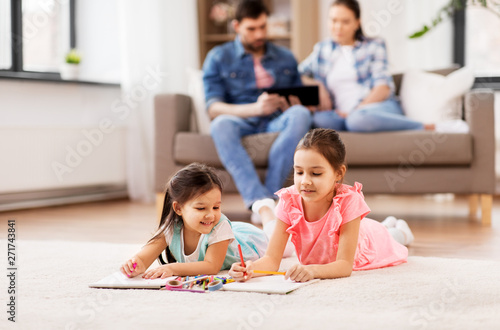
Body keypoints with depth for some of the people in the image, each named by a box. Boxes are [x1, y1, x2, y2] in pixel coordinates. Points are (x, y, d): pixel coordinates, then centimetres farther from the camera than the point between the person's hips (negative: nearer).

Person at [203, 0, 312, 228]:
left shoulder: (285, 58, 19)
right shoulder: (218, 58, 9)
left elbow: (300, 101, 19)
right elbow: (213, 108, -3)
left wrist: (292, 105, -7)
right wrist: (255, 109, -20)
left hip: (277, 124, 2)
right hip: (242, 124, -2)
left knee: (300, 114, -32)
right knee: (221, 124, -37)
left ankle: (269, 195, -38)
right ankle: (263, 206, -51)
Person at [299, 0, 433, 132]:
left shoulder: (374, 45, 14)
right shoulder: (322, 49, 24)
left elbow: (384, 88, 2)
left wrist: (359, 109, -12)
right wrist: (317, 87, 1)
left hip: (380, 108, -4)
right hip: (345, 115, 4)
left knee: (359, 118, -42)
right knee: (320, 119, -36)